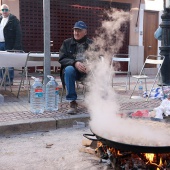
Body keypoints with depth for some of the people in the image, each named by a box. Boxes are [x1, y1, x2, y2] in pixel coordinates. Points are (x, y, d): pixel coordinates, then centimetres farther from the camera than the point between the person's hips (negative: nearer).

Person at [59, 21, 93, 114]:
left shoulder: (91, 43, 14)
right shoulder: (67, 43, 14)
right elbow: (62, 59, 2)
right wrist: (75, 63, -16)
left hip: (87, 70, 0)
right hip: (73, 69, 0)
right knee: (68, 69, -36)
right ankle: (72, 103, -29)